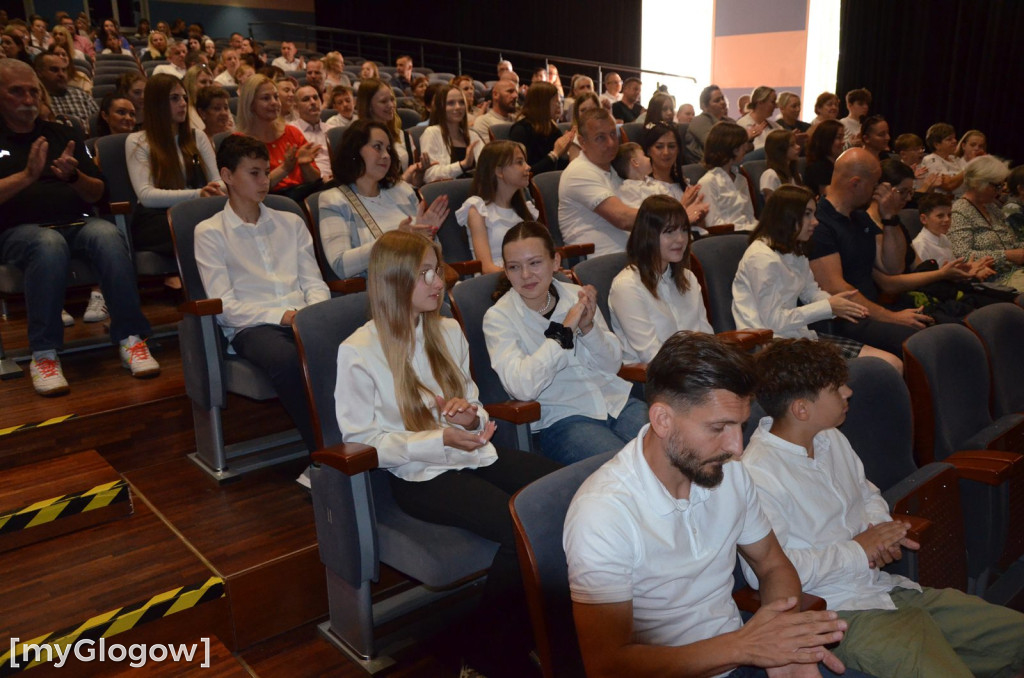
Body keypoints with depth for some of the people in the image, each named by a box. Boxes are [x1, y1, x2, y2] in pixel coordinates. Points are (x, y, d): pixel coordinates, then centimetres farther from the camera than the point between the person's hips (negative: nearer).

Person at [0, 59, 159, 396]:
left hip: (78, 221, 3)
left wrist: (74, 175, -7)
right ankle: (43, 353, -32)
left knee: (109, 236, -34)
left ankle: (131, 338, -31)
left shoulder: (66, 135, 22)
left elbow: (96, 194, 15)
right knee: (49, 244, -39)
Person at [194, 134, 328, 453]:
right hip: (250, 328, -3)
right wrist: (282, 316, -13)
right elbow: (225, 306, -1)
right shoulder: (209, 232, 10)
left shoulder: (291, 223, 25)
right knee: (287, 358, -40)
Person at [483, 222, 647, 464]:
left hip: (616, 401, 5)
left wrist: (588, 327, -10)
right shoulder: (498, 317, -4)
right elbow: (522, 387, -18)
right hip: (562, 420, -5)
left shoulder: (576, 295, 8)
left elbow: (613, 365, 9)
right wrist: (564, 331, -18)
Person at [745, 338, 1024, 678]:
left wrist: (880, 529, 2)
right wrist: (857, 551, -15)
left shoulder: (831, 439, 10)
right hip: (844, 613, -9)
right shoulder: (756, 474, -20)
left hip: (891, 588, 9)